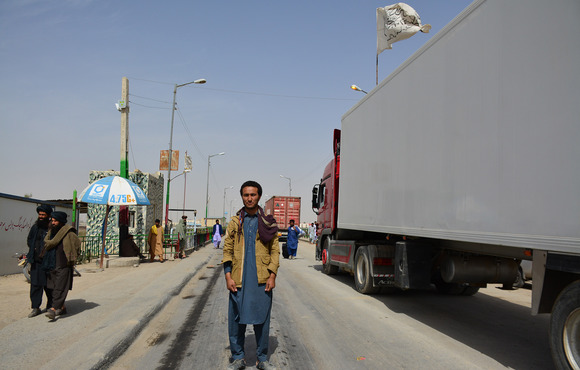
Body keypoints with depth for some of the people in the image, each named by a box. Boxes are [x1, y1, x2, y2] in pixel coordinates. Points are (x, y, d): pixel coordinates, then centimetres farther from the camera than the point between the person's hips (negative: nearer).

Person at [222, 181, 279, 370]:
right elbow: (227, 250, 7)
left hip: (262, 281, -1)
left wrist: (272, 275, -4)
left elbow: (275, 250, 5)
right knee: (236, 320, 6)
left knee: (262, 320, 6)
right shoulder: (235, 222, 7)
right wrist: (228, 276, -2)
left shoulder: (268, 222, 5)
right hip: (238, 281, 1)